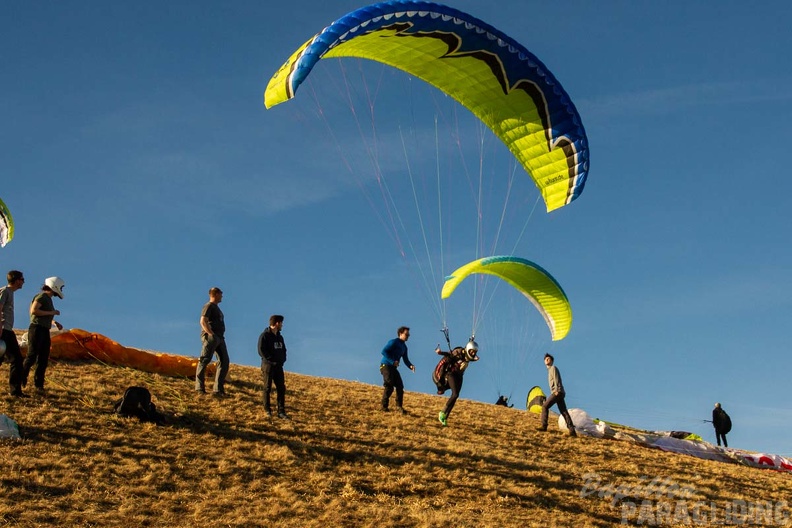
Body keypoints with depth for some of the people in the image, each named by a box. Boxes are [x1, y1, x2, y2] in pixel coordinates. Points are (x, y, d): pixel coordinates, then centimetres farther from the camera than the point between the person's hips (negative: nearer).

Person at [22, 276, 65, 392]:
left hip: (45, 331, 9)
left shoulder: (48, 299, 19)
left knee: (43, 359, 7)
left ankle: (39, 384, 11)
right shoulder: (42, 296, -9)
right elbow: (34, 310, -21)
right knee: (32, 356, -8)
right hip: (37, 329, -9)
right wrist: (51, 313, -16)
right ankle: (21, 378, 4)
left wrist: (54, 322, 10)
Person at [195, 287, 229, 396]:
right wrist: (211, 334, -21)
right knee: (204, 361, -8)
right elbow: (203, 321, -15)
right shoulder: (209, 306, -3)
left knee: (225, 361, 3)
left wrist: (220, 337, 13)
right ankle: (199, 387, -8)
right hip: (210, 337, -10)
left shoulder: (216, 307, 26)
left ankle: (218, 390, 3)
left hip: (219, 338, 10)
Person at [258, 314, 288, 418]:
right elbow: (261, 351, -13)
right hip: (268, 365, -7)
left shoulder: (279, 337, 17)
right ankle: (267, 410, 8)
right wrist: (271, 359, -15)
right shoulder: (265, 335, -6)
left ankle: (281, 411, 4)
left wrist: (282, 359, 5)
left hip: (278, 366, 7)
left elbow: (283, 349, 23)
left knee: (281, 388, 2)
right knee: (267, 388, 0)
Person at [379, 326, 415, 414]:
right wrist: (392, 361, -24)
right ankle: (384, 406, -7)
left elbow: (405, 360, 18)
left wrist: (410, 366, -4)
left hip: (393, 367, 8)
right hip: (386, 365, -8)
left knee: (400, 386, -3)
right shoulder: (393, 342, -9)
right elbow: (384, 351, -18)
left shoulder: (404, 347, 17)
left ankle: (399, 407, -1)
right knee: (389, 386, -15)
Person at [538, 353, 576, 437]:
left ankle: (544, 426, -12)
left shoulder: (553, 368, 1)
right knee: (564, 411, 0)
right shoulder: (549, 370, 28)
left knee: (545, 406, -9)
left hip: (557, 392, -9)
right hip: (556, 393, 9)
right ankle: (572, 430, -9)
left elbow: (556, 379, -12)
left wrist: (557, 390, -21)